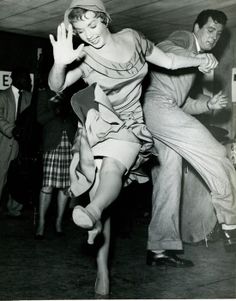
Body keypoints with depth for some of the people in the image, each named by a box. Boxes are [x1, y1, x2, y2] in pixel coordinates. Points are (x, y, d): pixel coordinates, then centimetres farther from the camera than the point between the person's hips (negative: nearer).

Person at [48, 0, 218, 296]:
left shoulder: (131, 38, 5)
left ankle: (92, 211, -61)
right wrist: (60, 62, -34)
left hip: (127, 126, 0)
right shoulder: (84, 56, 0)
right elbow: (56, 86, -13)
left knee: (112, 167, -33)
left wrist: (199, 59, -4)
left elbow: (169, 61, 12)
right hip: (96, 127, 0)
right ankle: (102, 268, -10)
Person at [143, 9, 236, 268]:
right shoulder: (184, 38, 8)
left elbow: (182, 103, 25)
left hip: (166, 111, 10)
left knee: (169, 180, 4)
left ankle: (159, 249, 6)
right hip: (158, 106, -10)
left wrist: (208, 104, 11)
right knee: (214, 156, -12)